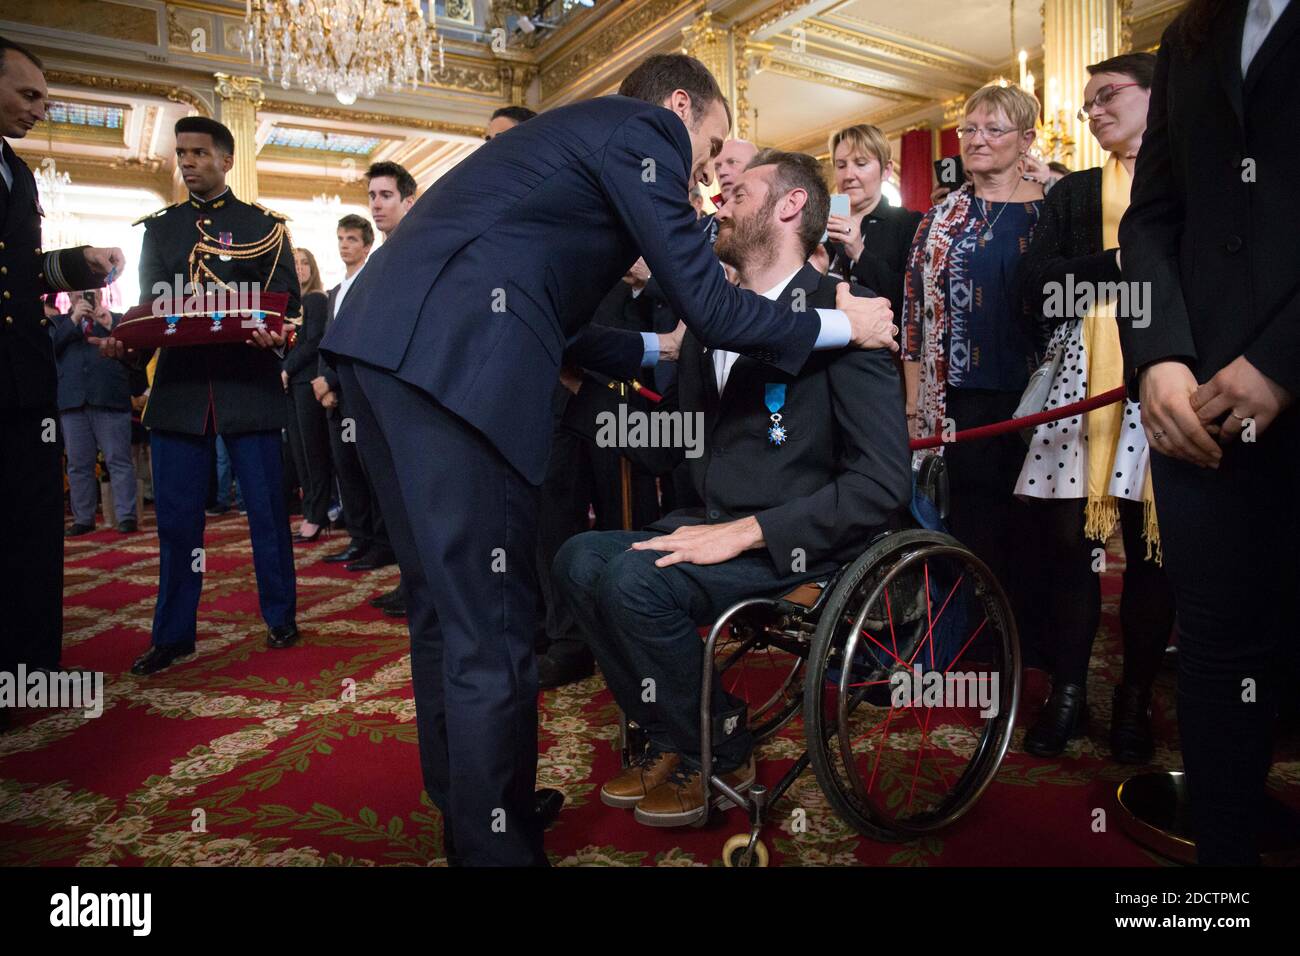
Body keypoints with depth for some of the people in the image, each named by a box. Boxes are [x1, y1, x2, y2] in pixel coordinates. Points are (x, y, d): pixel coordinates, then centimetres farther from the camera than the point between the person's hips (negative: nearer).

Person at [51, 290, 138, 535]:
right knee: (78, 464, 6)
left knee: (119, 460, -4)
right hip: (72, 401, 3)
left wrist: (110, 326, -10)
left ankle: (126, 516, -3)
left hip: (111, 399, -3)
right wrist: (73, 320, -4)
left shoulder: (118, 320, 12)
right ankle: (83, 518, 13)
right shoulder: (59, 322, 19)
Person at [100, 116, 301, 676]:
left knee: (266, 509, 3)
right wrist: (129, 346, -7)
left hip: (248, 386, -3)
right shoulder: (158, 227, 17)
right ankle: (173, 634, 17)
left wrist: (275, 336, -20)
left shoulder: (263, 226, 7)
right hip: (178, 388, 3)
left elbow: (287, 304, 2)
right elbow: (147, 306, 13)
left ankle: (280, 618, 18)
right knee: (176, 515, 6)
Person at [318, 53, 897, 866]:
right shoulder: (643, 128, 4)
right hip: (451, 357, -10)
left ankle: (464, 807, 34)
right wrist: (843, 325, 13)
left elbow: (551, 317, 33)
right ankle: (498, 844, 11)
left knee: (445, 602, 18)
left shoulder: (581, 132, 31)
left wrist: (658, 351, 42)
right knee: (491, 635, -3)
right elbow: (707, 302, -1)